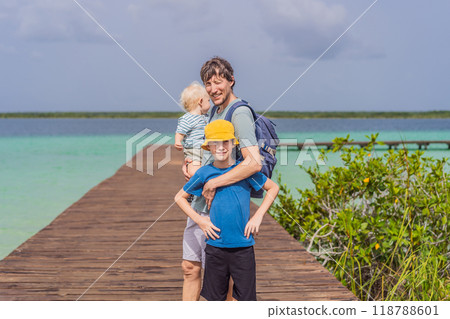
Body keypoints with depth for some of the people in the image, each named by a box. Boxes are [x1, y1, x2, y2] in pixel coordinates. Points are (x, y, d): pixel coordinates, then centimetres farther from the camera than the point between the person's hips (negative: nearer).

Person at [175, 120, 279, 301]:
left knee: (246, 297, 3)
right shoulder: (204, 173, 0)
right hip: (215, 245, 1)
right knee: (214, 298, 9)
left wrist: (258, 216, 1)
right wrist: (198, 219, 1)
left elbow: (273, 188, 11)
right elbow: (179, 197, 14)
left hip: (243, 246, -1)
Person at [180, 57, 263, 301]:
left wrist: (213, 183, -25)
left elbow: (254, 163, -30)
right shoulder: (216, 111, 13)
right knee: (190, 267, 13)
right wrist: (189, 163, 3)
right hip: (200, 202, 9)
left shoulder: (240, 114, -17)